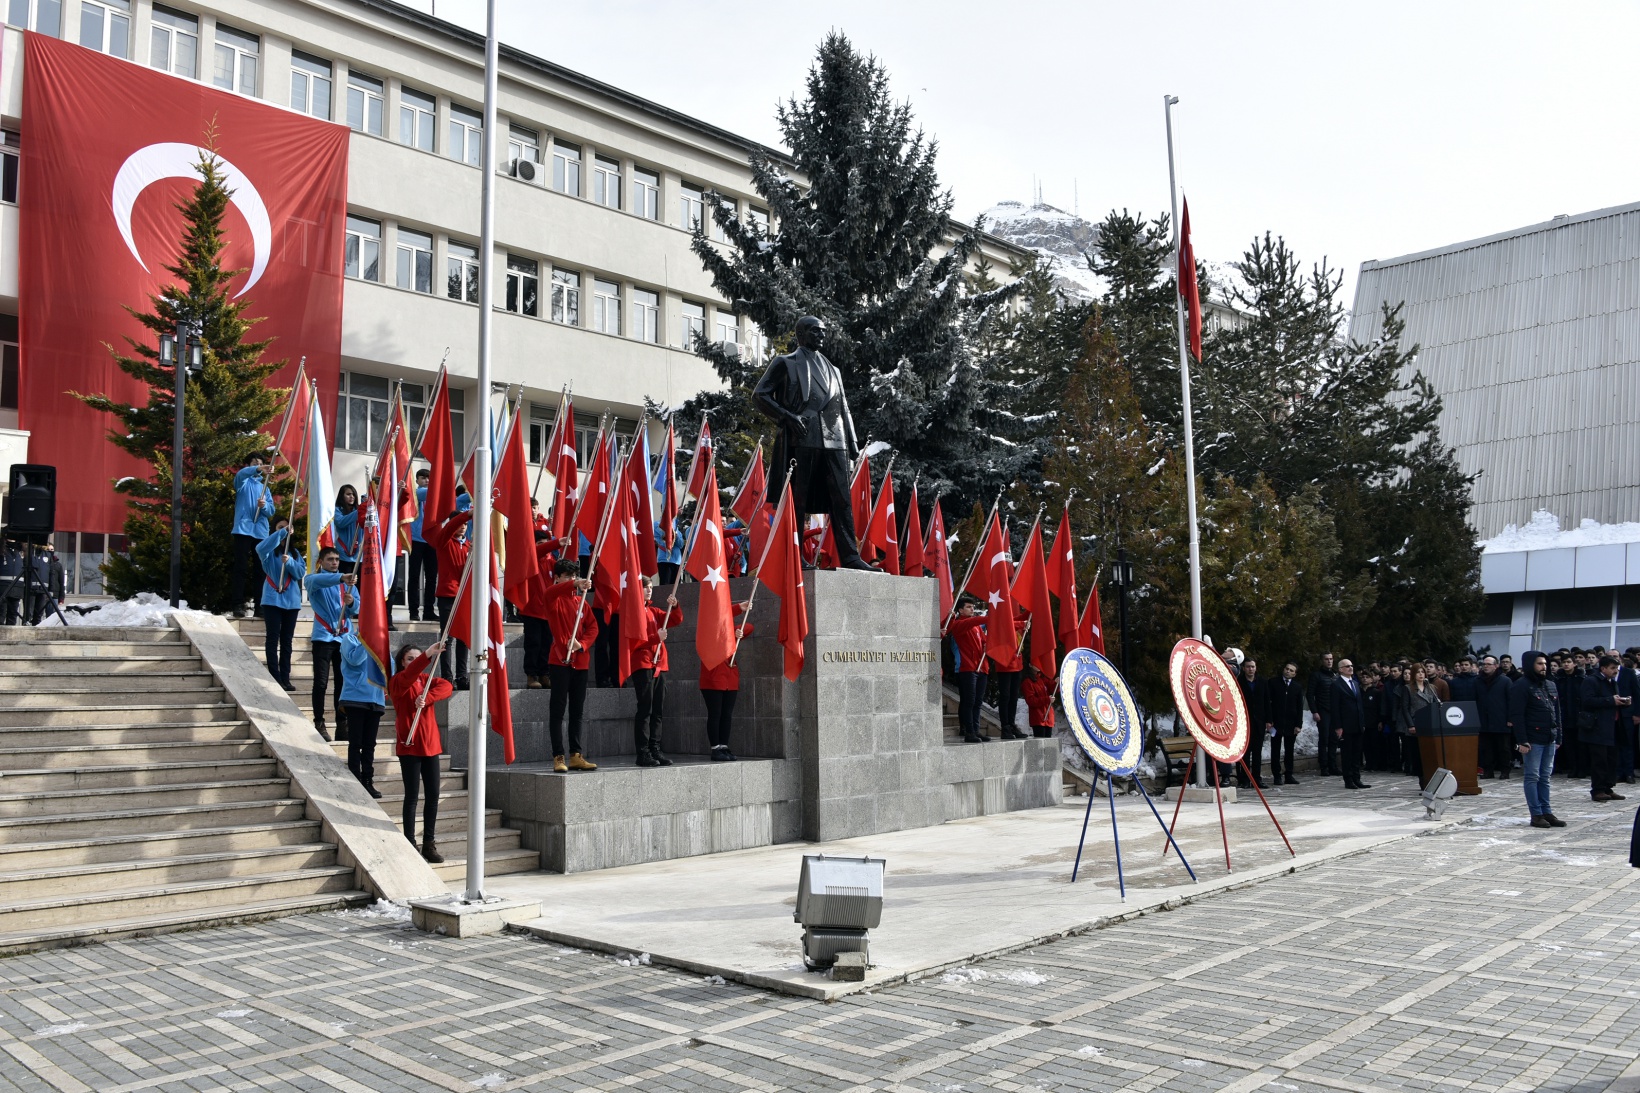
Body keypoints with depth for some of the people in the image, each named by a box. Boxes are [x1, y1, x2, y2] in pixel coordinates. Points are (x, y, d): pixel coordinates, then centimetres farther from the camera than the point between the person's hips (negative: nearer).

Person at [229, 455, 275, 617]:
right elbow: (240, 474, -18)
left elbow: (271, 511, 11)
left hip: (261, 532, 4)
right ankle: (238, 605, -9)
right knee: (240, 568, -7)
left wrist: (264, 505, -13)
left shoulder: (265, 487, 21)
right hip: (243, 529, -4)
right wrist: (257, 470, -38)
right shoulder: (243, 482, 8)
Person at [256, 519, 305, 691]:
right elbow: (260, 548, -20)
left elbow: (301, 573, 2)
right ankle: (275, 678, -6)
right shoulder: (270, 551, 4)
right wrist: (282, 532, -22)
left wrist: (290, 562, -17)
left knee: (287, 640, 5)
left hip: (291, 600, 3)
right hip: (272, 599, -3)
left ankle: (285, 678, 7)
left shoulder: (295, 553, 14)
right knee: (273, 639, -5)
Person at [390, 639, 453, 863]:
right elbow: (409, 675, -27)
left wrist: (426, 698, -23)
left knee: (433, 795, 5)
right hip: (409, 745, -5)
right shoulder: (397, 682, -3)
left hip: (430, 744, 5)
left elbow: (446, 686, -6)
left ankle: (429, 844, 13)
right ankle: (410, 843, 4)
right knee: (412, 796, -3)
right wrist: (429, 653, -42)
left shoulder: (426, 679, 13)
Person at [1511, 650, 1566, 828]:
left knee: (1545, 778, 11)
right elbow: (1517, 715, -14)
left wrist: (1558, 737, 15)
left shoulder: (1550, 685, 15)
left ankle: (1547, 813, 15)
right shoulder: (1521, 686, -9)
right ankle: (1536, 815, 2)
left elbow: (1557, 712, 20)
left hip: (1549, 739, 7)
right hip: (1532, 739, -7)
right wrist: (1522, 740, -18)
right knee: (1532, 777, -2)